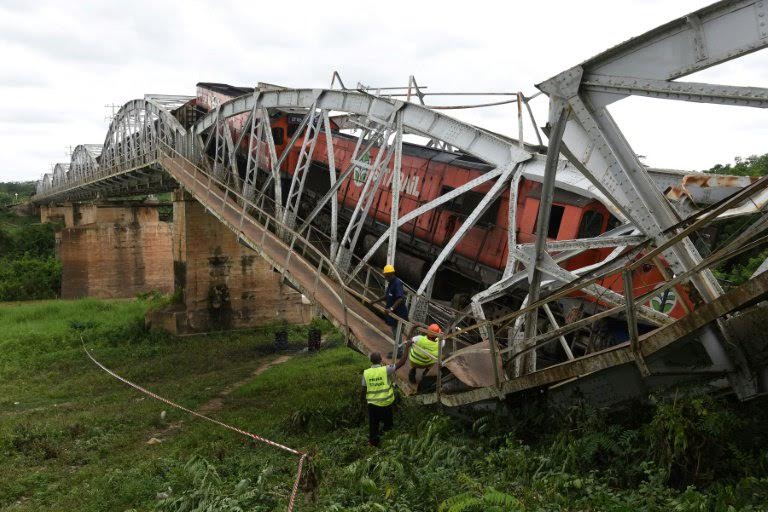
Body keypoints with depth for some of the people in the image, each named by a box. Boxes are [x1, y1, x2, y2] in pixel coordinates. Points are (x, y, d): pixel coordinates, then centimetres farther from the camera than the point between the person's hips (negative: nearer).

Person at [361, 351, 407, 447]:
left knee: (373, 424, 16)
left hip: (372, 403, 2)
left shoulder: (366, 373, -9)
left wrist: (362, 400, 15)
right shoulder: (386, 370, -17)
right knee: (387, 421, 24)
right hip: (386, 403, -2)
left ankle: (373, 441, 25)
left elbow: (363, 390, -3)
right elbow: (401, 362, -14)